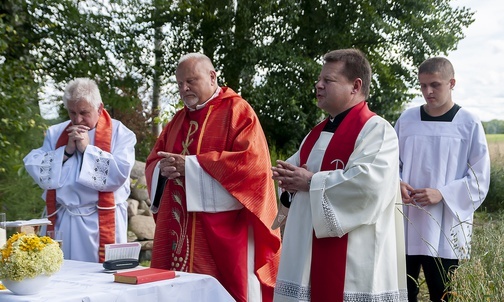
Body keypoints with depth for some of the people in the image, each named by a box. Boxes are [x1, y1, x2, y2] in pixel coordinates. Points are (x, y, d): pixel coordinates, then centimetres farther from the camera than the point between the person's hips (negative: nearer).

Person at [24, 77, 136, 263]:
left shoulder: (119, 133, 1)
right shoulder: (55, 133, 13)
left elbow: (121, 172, -14)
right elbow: (33, 167, 3)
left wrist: (87, 149, -11)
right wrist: (66, 150, -7)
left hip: (101, 222, -3)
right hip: (60, 220, 4)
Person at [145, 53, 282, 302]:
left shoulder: (237, 111, -3)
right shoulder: (178, 120, 17)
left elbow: (251, 161, -16)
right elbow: (153, 161, 17)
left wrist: (189, 165, -17)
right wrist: (163, 169, -9)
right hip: (179, 229, 6)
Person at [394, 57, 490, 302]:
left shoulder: (469, 124, -2)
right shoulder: (406, 119, 5)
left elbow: (479, 181, -3)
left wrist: (443, 194, -17)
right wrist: (397, 184, -9)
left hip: (445, 231, -2)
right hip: (405, 225, 3)